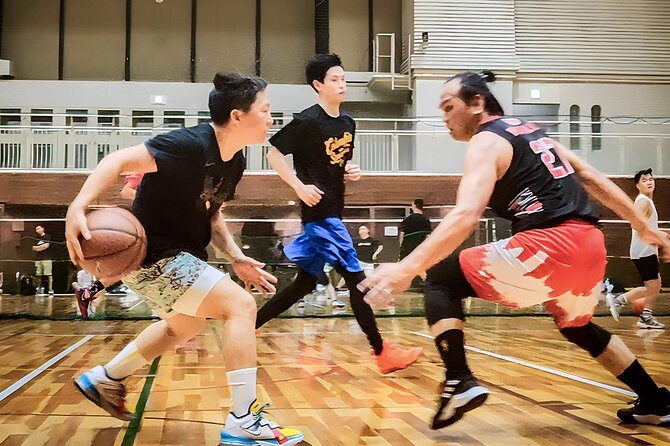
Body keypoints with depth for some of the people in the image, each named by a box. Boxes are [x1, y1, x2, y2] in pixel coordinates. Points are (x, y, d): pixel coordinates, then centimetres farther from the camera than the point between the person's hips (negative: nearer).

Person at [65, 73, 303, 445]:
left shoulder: (234, 162, 4)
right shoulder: (191, 145, -24)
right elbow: (120, 161, -29)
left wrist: (236, 258, 3)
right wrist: (79, 206, -42)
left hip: (180, 251, 11)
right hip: (154, 255, -11)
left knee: (187, 327, 30)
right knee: (241, 305, -18)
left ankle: (104, 379, 46)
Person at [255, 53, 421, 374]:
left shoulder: (348, 123, 11)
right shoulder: (307, 121, -11)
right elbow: (274, 153, -8)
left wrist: (352, 173, 2)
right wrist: (299, 187, -15)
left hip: (333, 211, 9)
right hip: (318, 211, -9)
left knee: (307, 282, 13)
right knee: (356, 278, -9)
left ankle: (250, 326, 22)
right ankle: (382, 353, -2)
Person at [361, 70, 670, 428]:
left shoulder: (486, 142, -3)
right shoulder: (530, 131, 22)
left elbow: (465, 216, -20)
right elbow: (592, 179, 22)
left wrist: (406, 269, -26)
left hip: (549, 245, -9)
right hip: (590, 244, 9)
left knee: (441, 277, 1)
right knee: (578, 327, 34)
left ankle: (460, 383, -12)